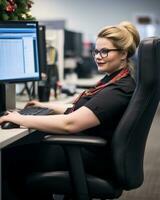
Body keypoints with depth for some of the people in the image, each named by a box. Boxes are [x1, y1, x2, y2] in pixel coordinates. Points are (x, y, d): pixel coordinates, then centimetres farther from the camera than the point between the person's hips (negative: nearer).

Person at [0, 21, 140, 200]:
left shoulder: (120, 90, -24)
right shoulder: (113, 80, 8)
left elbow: (69, 124, -31)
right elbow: (81, 111, 19)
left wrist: (21, 119, -23)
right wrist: (46, 106, 19)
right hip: (86, 145, 10)